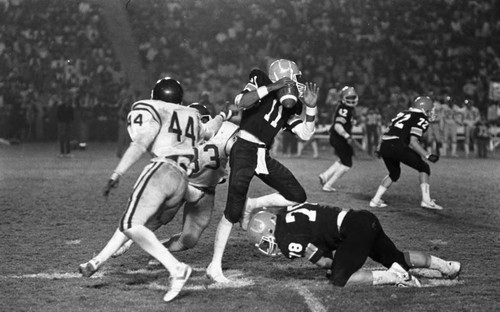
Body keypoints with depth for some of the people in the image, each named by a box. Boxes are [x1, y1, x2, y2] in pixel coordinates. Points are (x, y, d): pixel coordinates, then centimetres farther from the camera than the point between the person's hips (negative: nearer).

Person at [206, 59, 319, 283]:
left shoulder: (289, 106, 12)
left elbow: (305, 135, 7)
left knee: (297, 196, 5)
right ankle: (215, 266, -7)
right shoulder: (260, 83, -6)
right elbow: (240, 102, -26)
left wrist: (311, 107, -3)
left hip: (264, 155, 7)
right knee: (232, 212, -13)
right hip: (244, 150, -7)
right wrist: (271, 88, -28)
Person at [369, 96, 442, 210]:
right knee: (424, 168, 7)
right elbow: (413, 141, -8)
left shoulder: (402, 114, 26)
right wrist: (427, 156, -9)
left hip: (384, 145, 7)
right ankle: (426, 200, -1)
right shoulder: (421, 119, 3)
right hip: (397, 146, -7)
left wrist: (380, 150, 29)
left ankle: (376, 200, 25)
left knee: (394, 173, 28)